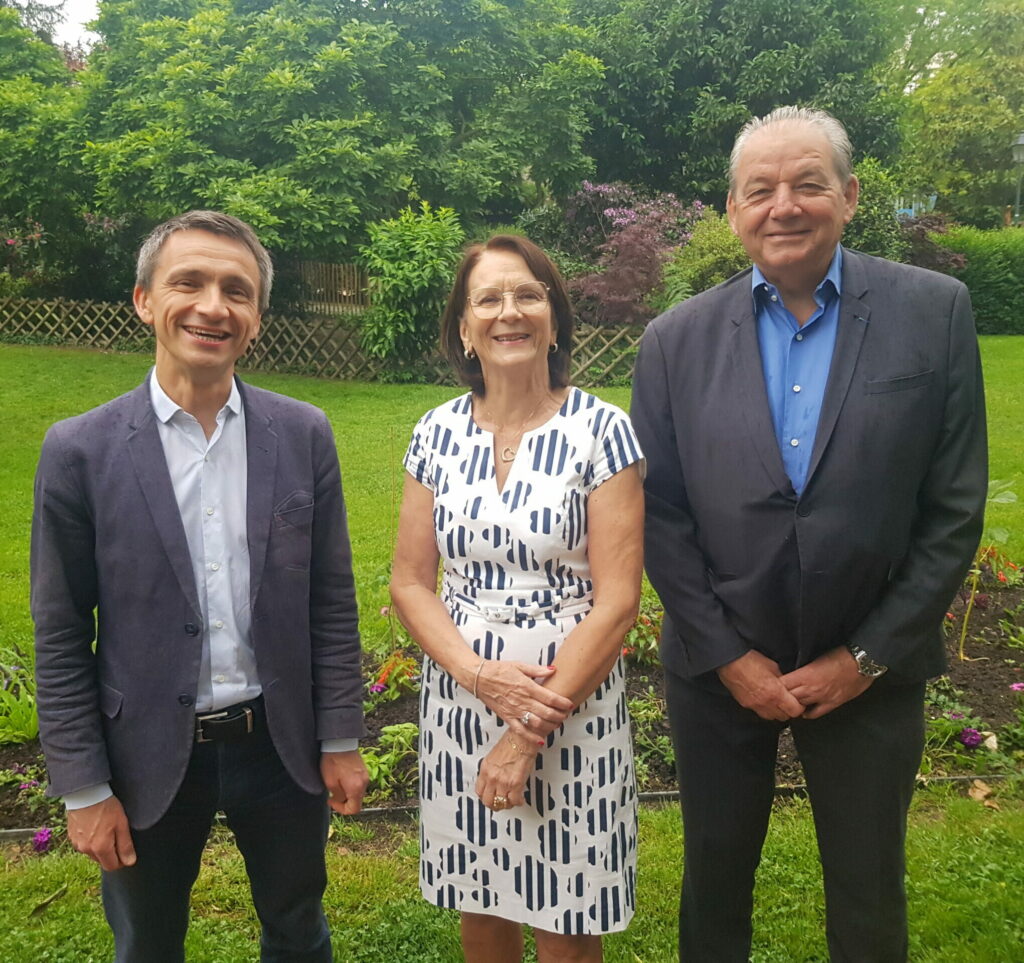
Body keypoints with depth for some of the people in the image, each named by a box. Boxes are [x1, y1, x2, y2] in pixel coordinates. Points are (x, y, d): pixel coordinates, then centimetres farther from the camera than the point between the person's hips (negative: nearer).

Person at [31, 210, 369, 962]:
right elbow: (60, 638, -6)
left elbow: (332, 603, -2)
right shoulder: (81, 449, -10)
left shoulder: (304, 434, -6)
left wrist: (341, 739, 0)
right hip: (149, 755, -1)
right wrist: (83, 788, -5)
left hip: (280, 741, 1)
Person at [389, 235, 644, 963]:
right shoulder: (438, 433, 1)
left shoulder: (601, 430, -10)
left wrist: (530, 734, -13)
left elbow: (616, 601, -13)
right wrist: (481, 675, -15)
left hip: (572, 705, -3)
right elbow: (410, 583, 2)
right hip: (460, 702, 3)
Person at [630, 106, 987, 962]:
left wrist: (867, 656, -8)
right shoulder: (676, 339, -4)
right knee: (716, 877, 19)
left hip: (869, 668, 0)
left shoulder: (934, 311, -6)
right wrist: (730, 655, -7)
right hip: (719, 668, 1)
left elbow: (955, 509, -6)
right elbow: (660, 515, -3)